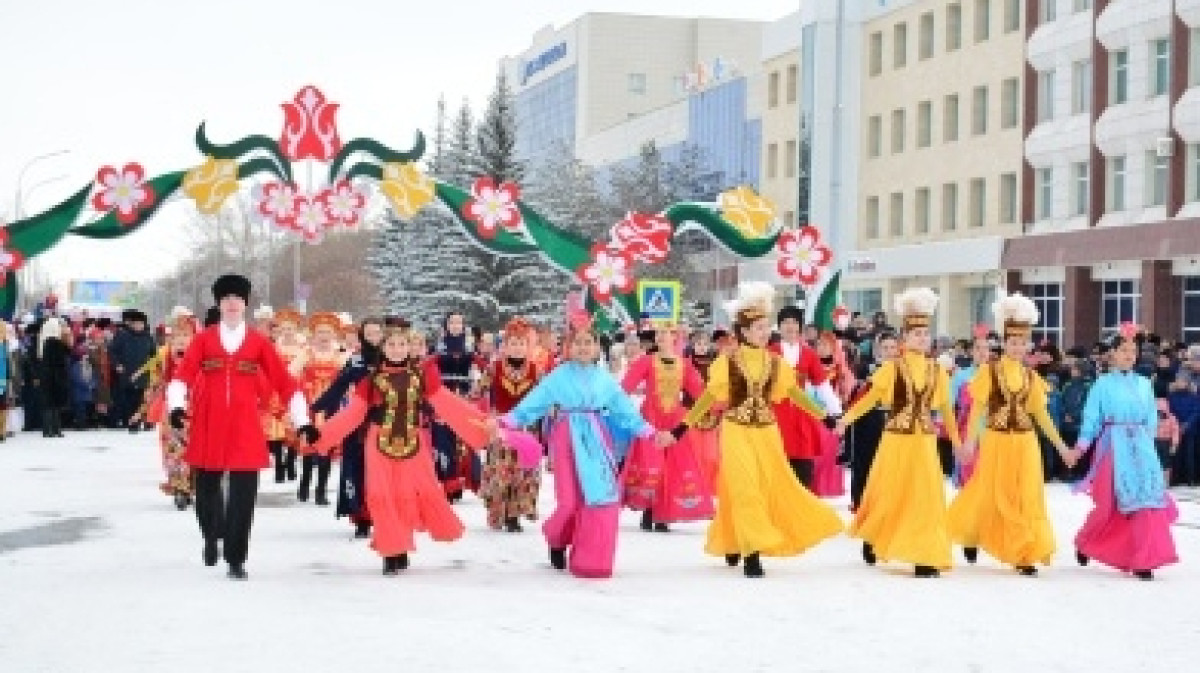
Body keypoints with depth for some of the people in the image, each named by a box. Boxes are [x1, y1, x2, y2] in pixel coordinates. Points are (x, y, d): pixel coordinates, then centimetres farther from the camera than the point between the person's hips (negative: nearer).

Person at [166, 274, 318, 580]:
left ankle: (236, 559, 7)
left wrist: (302, 421, -1)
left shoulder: (259, 343, 4)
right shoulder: (203, 340, 4)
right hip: (208, 427, 1)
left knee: (243, 496, -4)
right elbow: (182, 374, -7)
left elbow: (285, 383, 3)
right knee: (207, 490, 12)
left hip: (245, 429, -1)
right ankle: (212, 537, 39)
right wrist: (177, 406, -25)